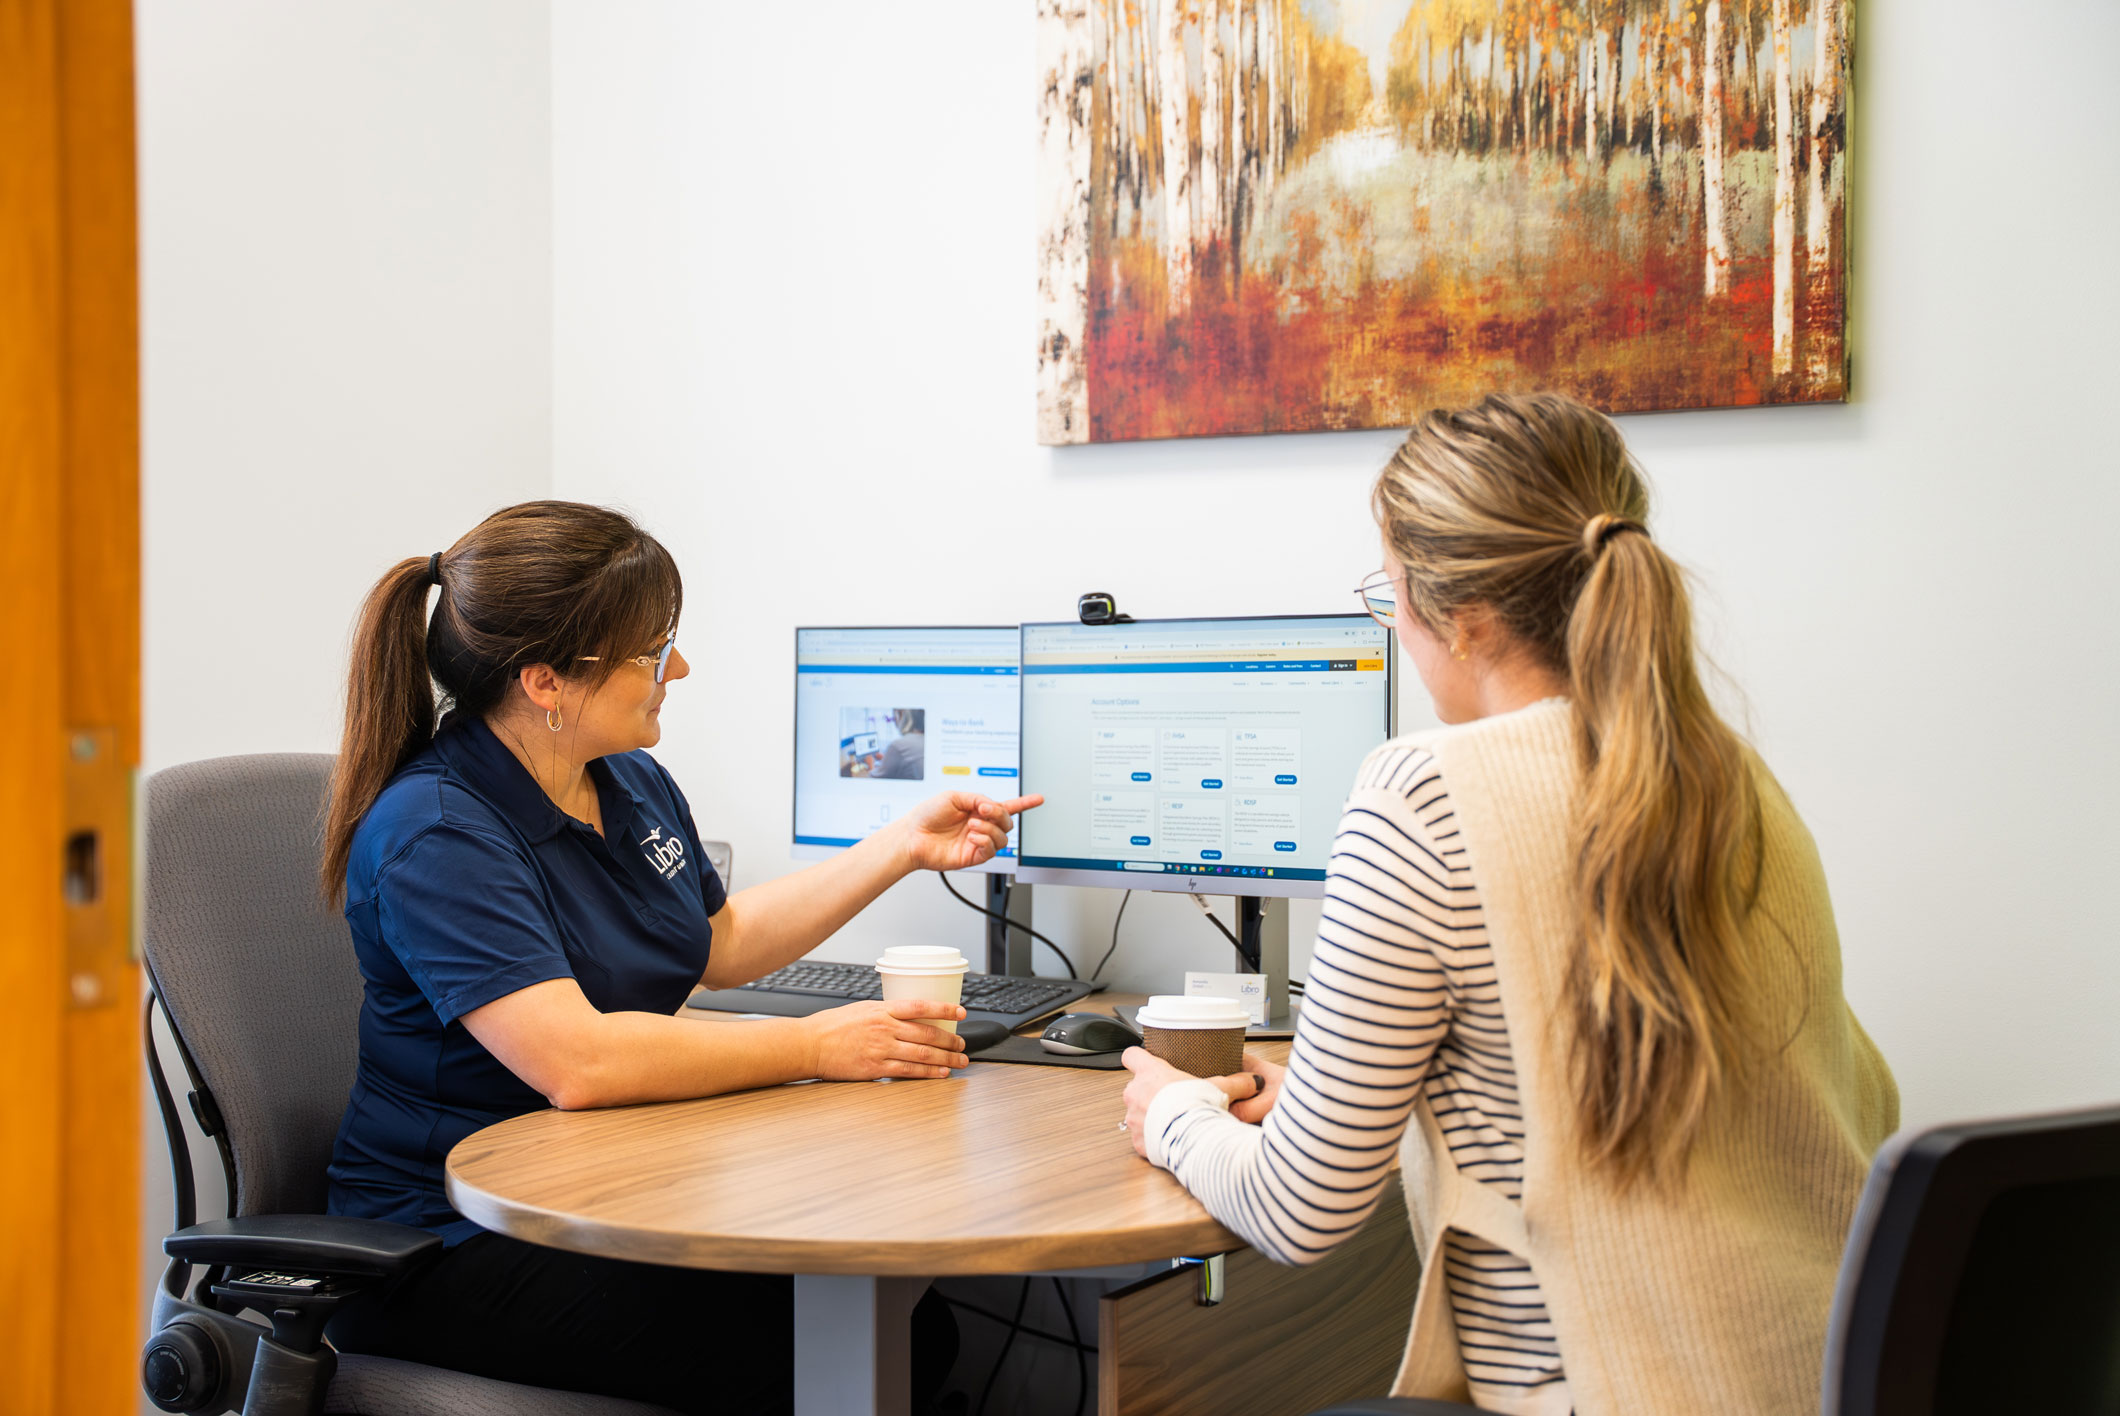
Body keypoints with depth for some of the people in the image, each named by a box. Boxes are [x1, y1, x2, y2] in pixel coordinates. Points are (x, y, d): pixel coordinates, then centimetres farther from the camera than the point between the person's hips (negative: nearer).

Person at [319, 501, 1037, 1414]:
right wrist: (817, 1047, -22)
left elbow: (723, 944, 24)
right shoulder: (435, 834, -20)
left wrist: (905, 848, 17)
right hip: (458, 1242, -7)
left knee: (914, 1330, -13)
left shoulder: (635, 784, 8)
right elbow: (576, 1062, -30)